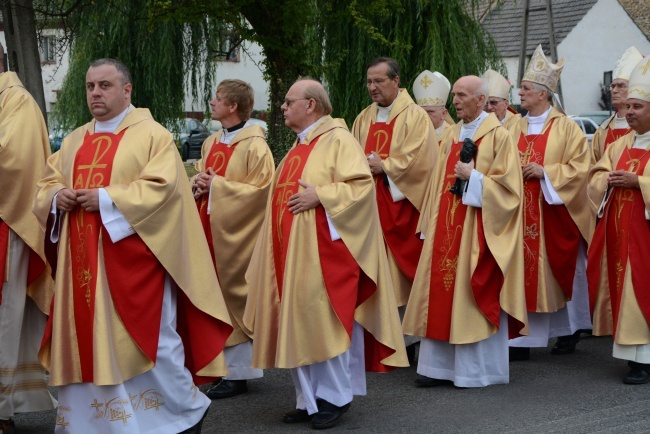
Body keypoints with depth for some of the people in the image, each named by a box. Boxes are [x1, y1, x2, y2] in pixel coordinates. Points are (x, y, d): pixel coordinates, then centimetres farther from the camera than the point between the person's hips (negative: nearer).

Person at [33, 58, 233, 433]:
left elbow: (163, 189, -14)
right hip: (83, 266, 6)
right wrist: (57, 197, -5)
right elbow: (48, 183, 19)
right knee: (85, 340, 6)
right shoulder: (75, 141, 17)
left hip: (131, 264, -6)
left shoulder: (153, 136, -3)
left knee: (146, 342, -3)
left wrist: (106, 199, -18)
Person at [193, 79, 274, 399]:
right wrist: (199, 183, -1)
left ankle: (238, 373, 6)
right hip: (209, 229, 7)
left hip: (235, 235, -7)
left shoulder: (254, 146, -11)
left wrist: (217, 185, -16)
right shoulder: (211, 143, 13)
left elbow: (260, 190, -16)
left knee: (234, 297, -2)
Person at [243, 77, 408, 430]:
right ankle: (309, 398, 15)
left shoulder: (338, 140, -8)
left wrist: (319, 196, -22)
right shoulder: (299, 146, 19)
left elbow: (362, 185, -19)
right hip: (292, 252, 9)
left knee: (325, 322, -4)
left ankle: (334, 398, 7)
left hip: (323, 252, -8)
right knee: (297, 326, 8)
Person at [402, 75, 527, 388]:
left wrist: (473, 177, -17)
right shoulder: (452, 136, 15)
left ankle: (480, 369, 8)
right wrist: (433, 226, 13)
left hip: (478, 230, -6)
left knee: (476, 295, -3)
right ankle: (441, 365, 11)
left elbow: (507, 184, -9)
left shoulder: (498, 136, -5)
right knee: (442, 291, 5)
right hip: (447, 227, 7)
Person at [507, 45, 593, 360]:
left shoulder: (566, 127, -3)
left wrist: (545, 172, -16)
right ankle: (522, 340, 1)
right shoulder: (516, 128, 11)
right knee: (525, 274, 0)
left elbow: (581, 166, -8)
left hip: (556, 213, -4)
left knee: (561, 272, 6)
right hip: (523, 214, 4)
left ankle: (569, 331, 25)